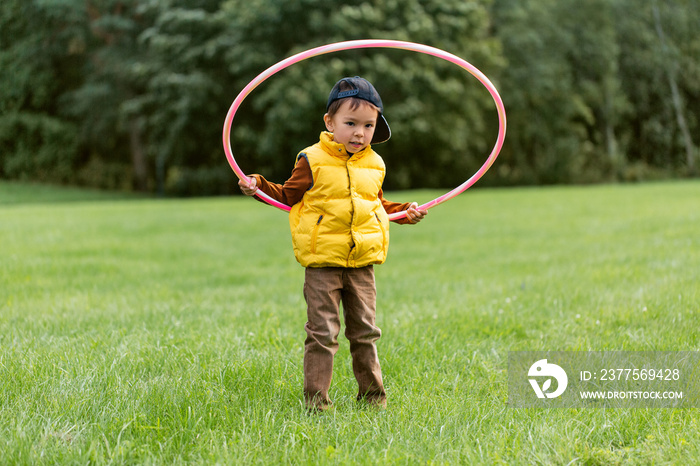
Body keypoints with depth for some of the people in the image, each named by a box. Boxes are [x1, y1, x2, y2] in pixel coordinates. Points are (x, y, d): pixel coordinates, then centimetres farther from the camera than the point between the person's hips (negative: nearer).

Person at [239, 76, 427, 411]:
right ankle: (316, 397, 4)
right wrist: (260, 186, -8)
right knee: (322, 332, -3)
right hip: (322, 261, -4)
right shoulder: (313, 161, -5)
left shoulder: (374, 165, 9)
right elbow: (289, 196, 5)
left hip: (362, 261, 4)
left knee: (365, 330, 12)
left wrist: (404, 211, 17)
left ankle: (372, 393, 23)